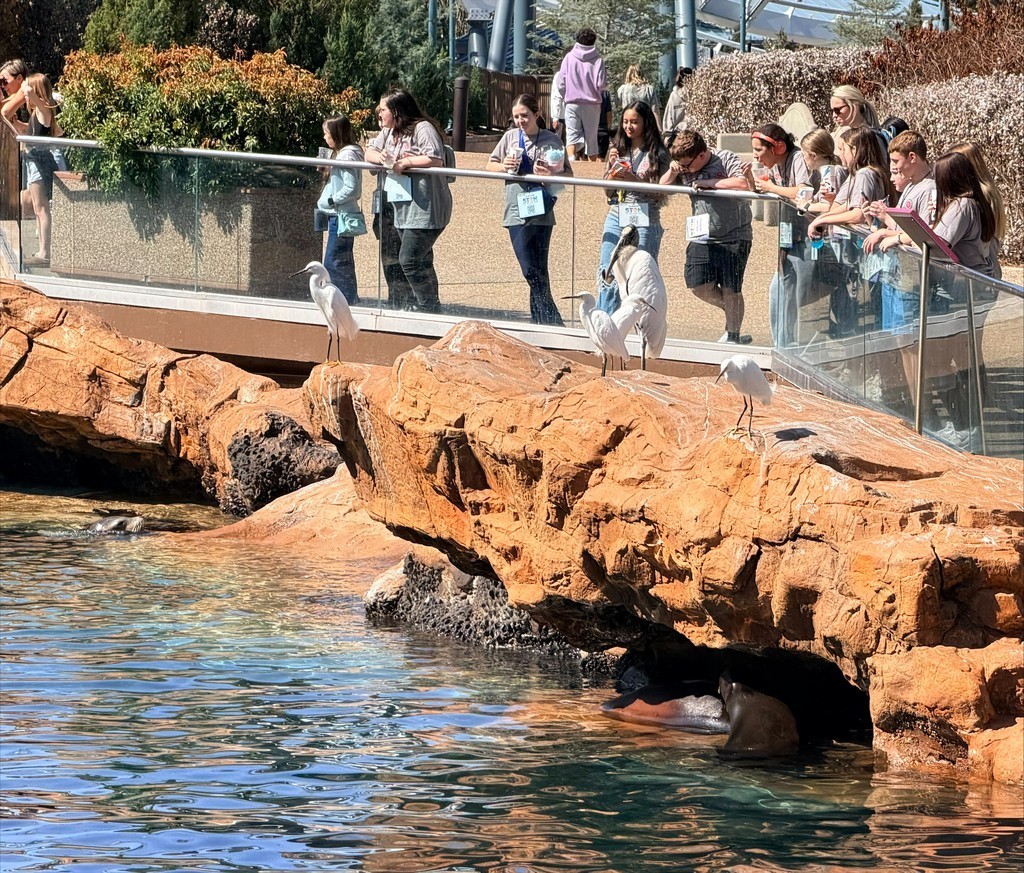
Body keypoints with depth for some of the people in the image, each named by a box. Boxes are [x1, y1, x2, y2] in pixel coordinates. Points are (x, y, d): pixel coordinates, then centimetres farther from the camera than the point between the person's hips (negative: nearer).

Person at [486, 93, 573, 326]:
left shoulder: (551, 140, 2)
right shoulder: (511, 137, 8)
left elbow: (568, 174, 4)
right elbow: (491, 165, 16)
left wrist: (551, 174, -16)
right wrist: (504, 166, -5)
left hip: (542, 212, -1)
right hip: (517, 211, 1)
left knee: (539, 272, 3)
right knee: (530, 271, -5)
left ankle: (543, 319, 11)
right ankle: (553, 321, 1)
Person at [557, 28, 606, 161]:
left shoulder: (569, 58, 0)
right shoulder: (597, 60, -4)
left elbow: (561, 84, 1)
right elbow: (602, 84, -7)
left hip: (572, 103, 0)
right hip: (592, 104, 0)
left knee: (572, 135, -5)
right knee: (591, 137, 10)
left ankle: (571, 159, -29)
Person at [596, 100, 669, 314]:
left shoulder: (657, 154, -1)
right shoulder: (618, 150, 12)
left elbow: (660, 193, -6)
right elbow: (608, 192, 15)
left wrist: (634, 180, -17)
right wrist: (612, 167, -2)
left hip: (644, 221, -4)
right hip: (616, 218, 4)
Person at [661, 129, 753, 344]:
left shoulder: (725, 159, -11)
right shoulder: (683, 169, 5)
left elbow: (744, 184, -25)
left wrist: (710, 183, -21)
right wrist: (672, 172, -8)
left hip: (734, 237, -5)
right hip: (702, 238, 5)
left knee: (730, 289, -1)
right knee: (699, 286, -3)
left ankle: (733, 335, 15)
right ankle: (732, 311, 25)